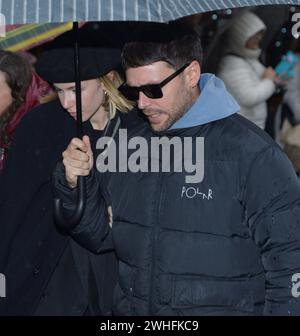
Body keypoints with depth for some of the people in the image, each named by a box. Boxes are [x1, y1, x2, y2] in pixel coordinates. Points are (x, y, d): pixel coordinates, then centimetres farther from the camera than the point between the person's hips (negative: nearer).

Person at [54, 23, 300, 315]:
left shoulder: (252, 154, -12)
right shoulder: (132, 147, 9)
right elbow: (99, 235, 15)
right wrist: (77, 186, 0)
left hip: (224, 307, -4)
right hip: (129, 308, 5)